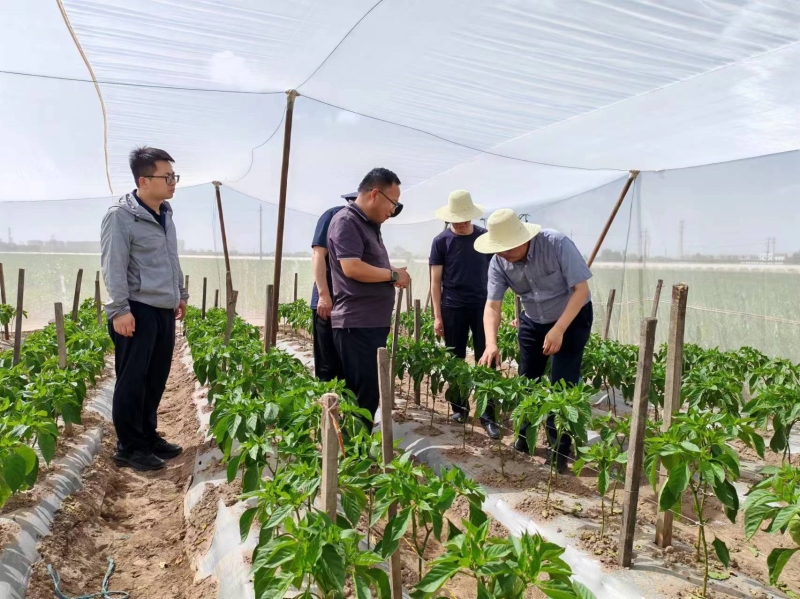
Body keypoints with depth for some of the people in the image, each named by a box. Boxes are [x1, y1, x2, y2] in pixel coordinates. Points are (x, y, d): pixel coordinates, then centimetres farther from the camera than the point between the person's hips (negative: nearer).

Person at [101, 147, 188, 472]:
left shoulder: (165, 213, 13)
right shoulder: (121, 216, -12)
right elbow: (113, 266, -16)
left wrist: (180, 293, 24)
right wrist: (120, 309, -21)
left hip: (164, 310, 8)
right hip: (137, 311, -8)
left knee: (156, 379, 14)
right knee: (132, 381, 1)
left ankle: (148, 436, 28)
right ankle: (129, 447, 12)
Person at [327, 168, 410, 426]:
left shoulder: (370, 224, 18)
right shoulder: (346, 221, -12)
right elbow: (352, 268, -23)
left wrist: (394, 273, 10)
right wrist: (393, 274, -12)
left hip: (374, 322, 10)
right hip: (356, 324, -10)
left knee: (370, 392, 15)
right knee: (364, 394, -6)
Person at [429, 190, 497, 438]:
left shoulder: (485, 237, 2)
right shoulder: (441, 241, -2)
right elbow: (436, 281, -1)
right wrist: (437, 316, -5)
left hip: (482, 306, 1)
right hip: (453, 308, -1)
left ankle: (487, 415, 7)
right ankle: (459, 408, 25)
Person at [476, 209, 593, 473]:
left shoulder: (557, 244, -30)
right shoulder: (499, 263, -18)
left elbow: (581, 289, -26)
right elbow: (492, 305, -18)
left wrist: (558, 330, -32)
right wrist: (491, 343, -34)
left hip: (572, 318, -4)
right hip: (532, 322, 5)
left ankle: (559, 450, 4)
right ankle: (524, 440, 27)